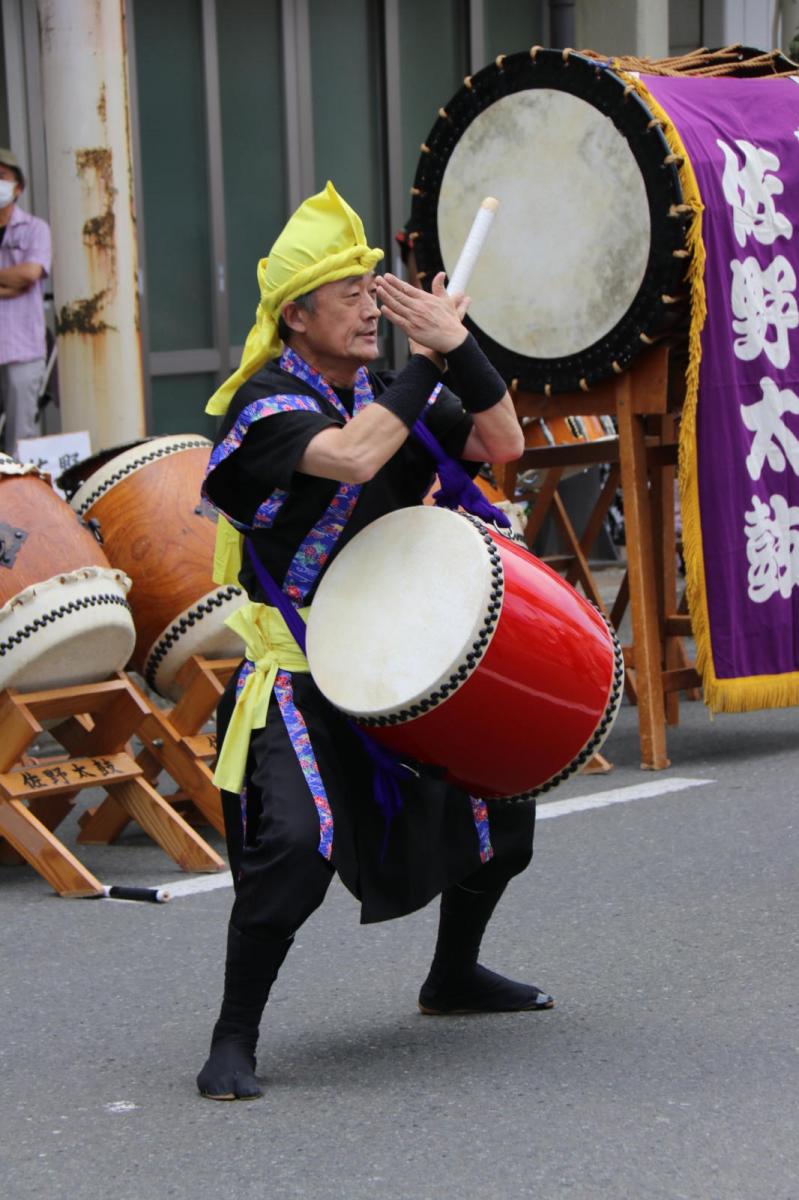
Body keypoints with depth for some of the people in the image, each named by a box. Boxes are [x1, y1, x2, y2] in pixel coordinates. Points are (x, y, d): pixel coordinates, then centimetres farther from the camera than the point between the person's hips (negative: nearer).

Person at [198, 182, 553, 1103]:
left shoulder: (389, 393, 6)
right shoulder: (267, 405, -15)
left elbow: (502, 445, -3)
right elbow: (351, 457, -34)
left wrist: (460, 350, -18)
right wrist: (431, 359, -25)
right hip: (297, 674, -7)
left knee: (501, 802, 15)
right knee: (298, 839, -26)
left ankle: (452, 976, 38)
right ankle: (233, 1041, -12)